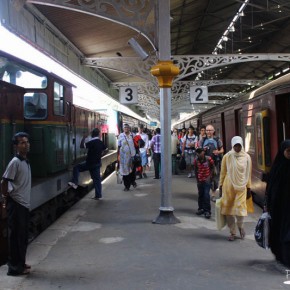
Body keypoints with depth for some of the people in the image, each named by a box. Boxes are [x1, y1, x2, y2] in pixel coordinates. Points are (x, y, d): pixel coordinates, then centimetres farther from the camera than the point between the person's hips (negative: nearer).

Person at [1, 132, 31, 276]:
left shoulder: (26, 161, 11)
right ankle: (15, 267, 8)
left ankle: (20, 263, 27)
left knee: (23, 236, 15)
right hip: (16, 204, -9)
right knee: (16, 236, -1)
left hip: (24, 203, 9)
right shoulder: (15, 162, -16)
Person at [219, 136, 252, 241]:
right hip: (229, 186, 0)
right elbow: (223, 172, 5)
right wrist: (221, 185, 4)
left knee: (240, 207, -7)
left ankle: (240, 226, 23)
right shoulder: (227, 157, -2)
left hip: (241, 186, 0)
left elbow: (248, 174, 7)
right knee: (228, 209, 3)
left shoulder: (246, 157, 1)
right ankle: (232, 232, 17)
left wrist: (249, 188, 8)